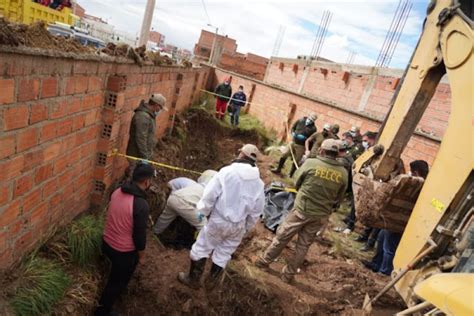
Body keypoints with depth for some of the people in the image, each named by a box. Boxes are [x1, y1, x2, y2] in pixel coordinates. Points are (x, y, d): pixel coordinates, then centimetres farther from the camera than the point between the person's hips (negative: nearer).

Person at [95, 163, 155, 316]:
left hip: (107, 243, 8)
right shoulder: (141, 205, -31)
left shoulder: (117, 192, -8)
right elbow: (139, 235, -21)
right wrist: (141, 256, -4)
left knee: (116, 275, 35)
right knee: (118, 281, 19)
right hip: (124, 251, -7)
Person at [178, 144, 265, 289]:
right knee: (224, 253, 20)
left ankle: (193, 278, 31)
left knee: (201, 248, 17)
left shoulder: (226, 172, -18)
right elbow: (256, 210, 4)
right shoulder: (258, 183, -4)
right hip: (239, 225, 4)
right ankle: (211, 281, 36)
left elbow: (210, 195, -15)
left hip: (219, 220, -3)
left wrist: (202, 211, 2)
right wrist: (247, 226, 18)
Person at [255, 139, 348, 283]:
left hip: (302, 209, -3)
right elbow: (338, 199, 6)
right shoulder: (343, 173, -4)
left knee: (282, 237, 15)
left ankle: (265, 261, 32)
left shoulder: (311, 163, -13)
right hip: (321, 216, 3)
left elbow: (297, 181, 1)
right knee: (303, 246, 16)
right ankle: (289, 274, 29)